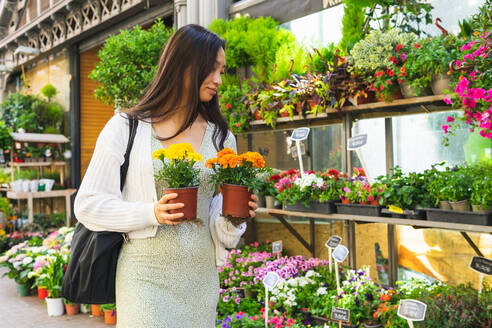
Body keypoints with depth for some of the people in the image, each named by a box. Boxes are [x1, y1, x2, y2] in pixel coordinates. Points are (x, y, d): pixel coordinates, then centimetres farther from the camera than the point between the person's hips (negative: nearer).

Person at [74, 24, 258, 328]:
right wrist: (152, 213, -18)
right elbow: (88, 204, -4)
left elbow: (218, 218, 12)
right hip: (146, 276, -3)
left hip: (201, 276, 4)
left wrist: (232, 220, -11)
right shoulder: (126, 128, -3)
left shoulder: (221, 137, 8)